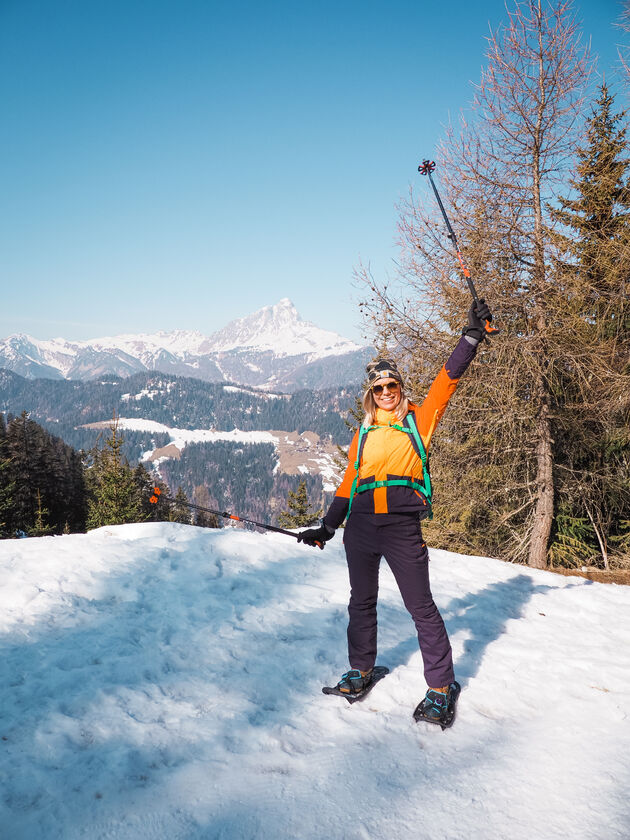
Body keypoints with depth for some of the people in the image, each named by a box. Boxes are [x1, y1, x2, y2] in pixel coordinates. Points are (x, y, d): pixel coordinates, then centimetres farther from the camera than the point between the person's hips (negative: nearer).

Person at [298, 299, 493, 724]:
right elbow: (349, 483, 17)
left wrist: (472, 336, -13)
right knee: (362, 601, 15)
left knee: (421, 606, 0)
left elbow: (447, 379, -4)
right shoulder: (364, 433, 14)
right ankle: (361, 669, 33)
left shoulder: (418, 421, 6)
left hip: (402, 526, -4)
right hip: (361, 525, 4)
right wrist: (326, 527, 16)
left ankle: (442, 685, 14)